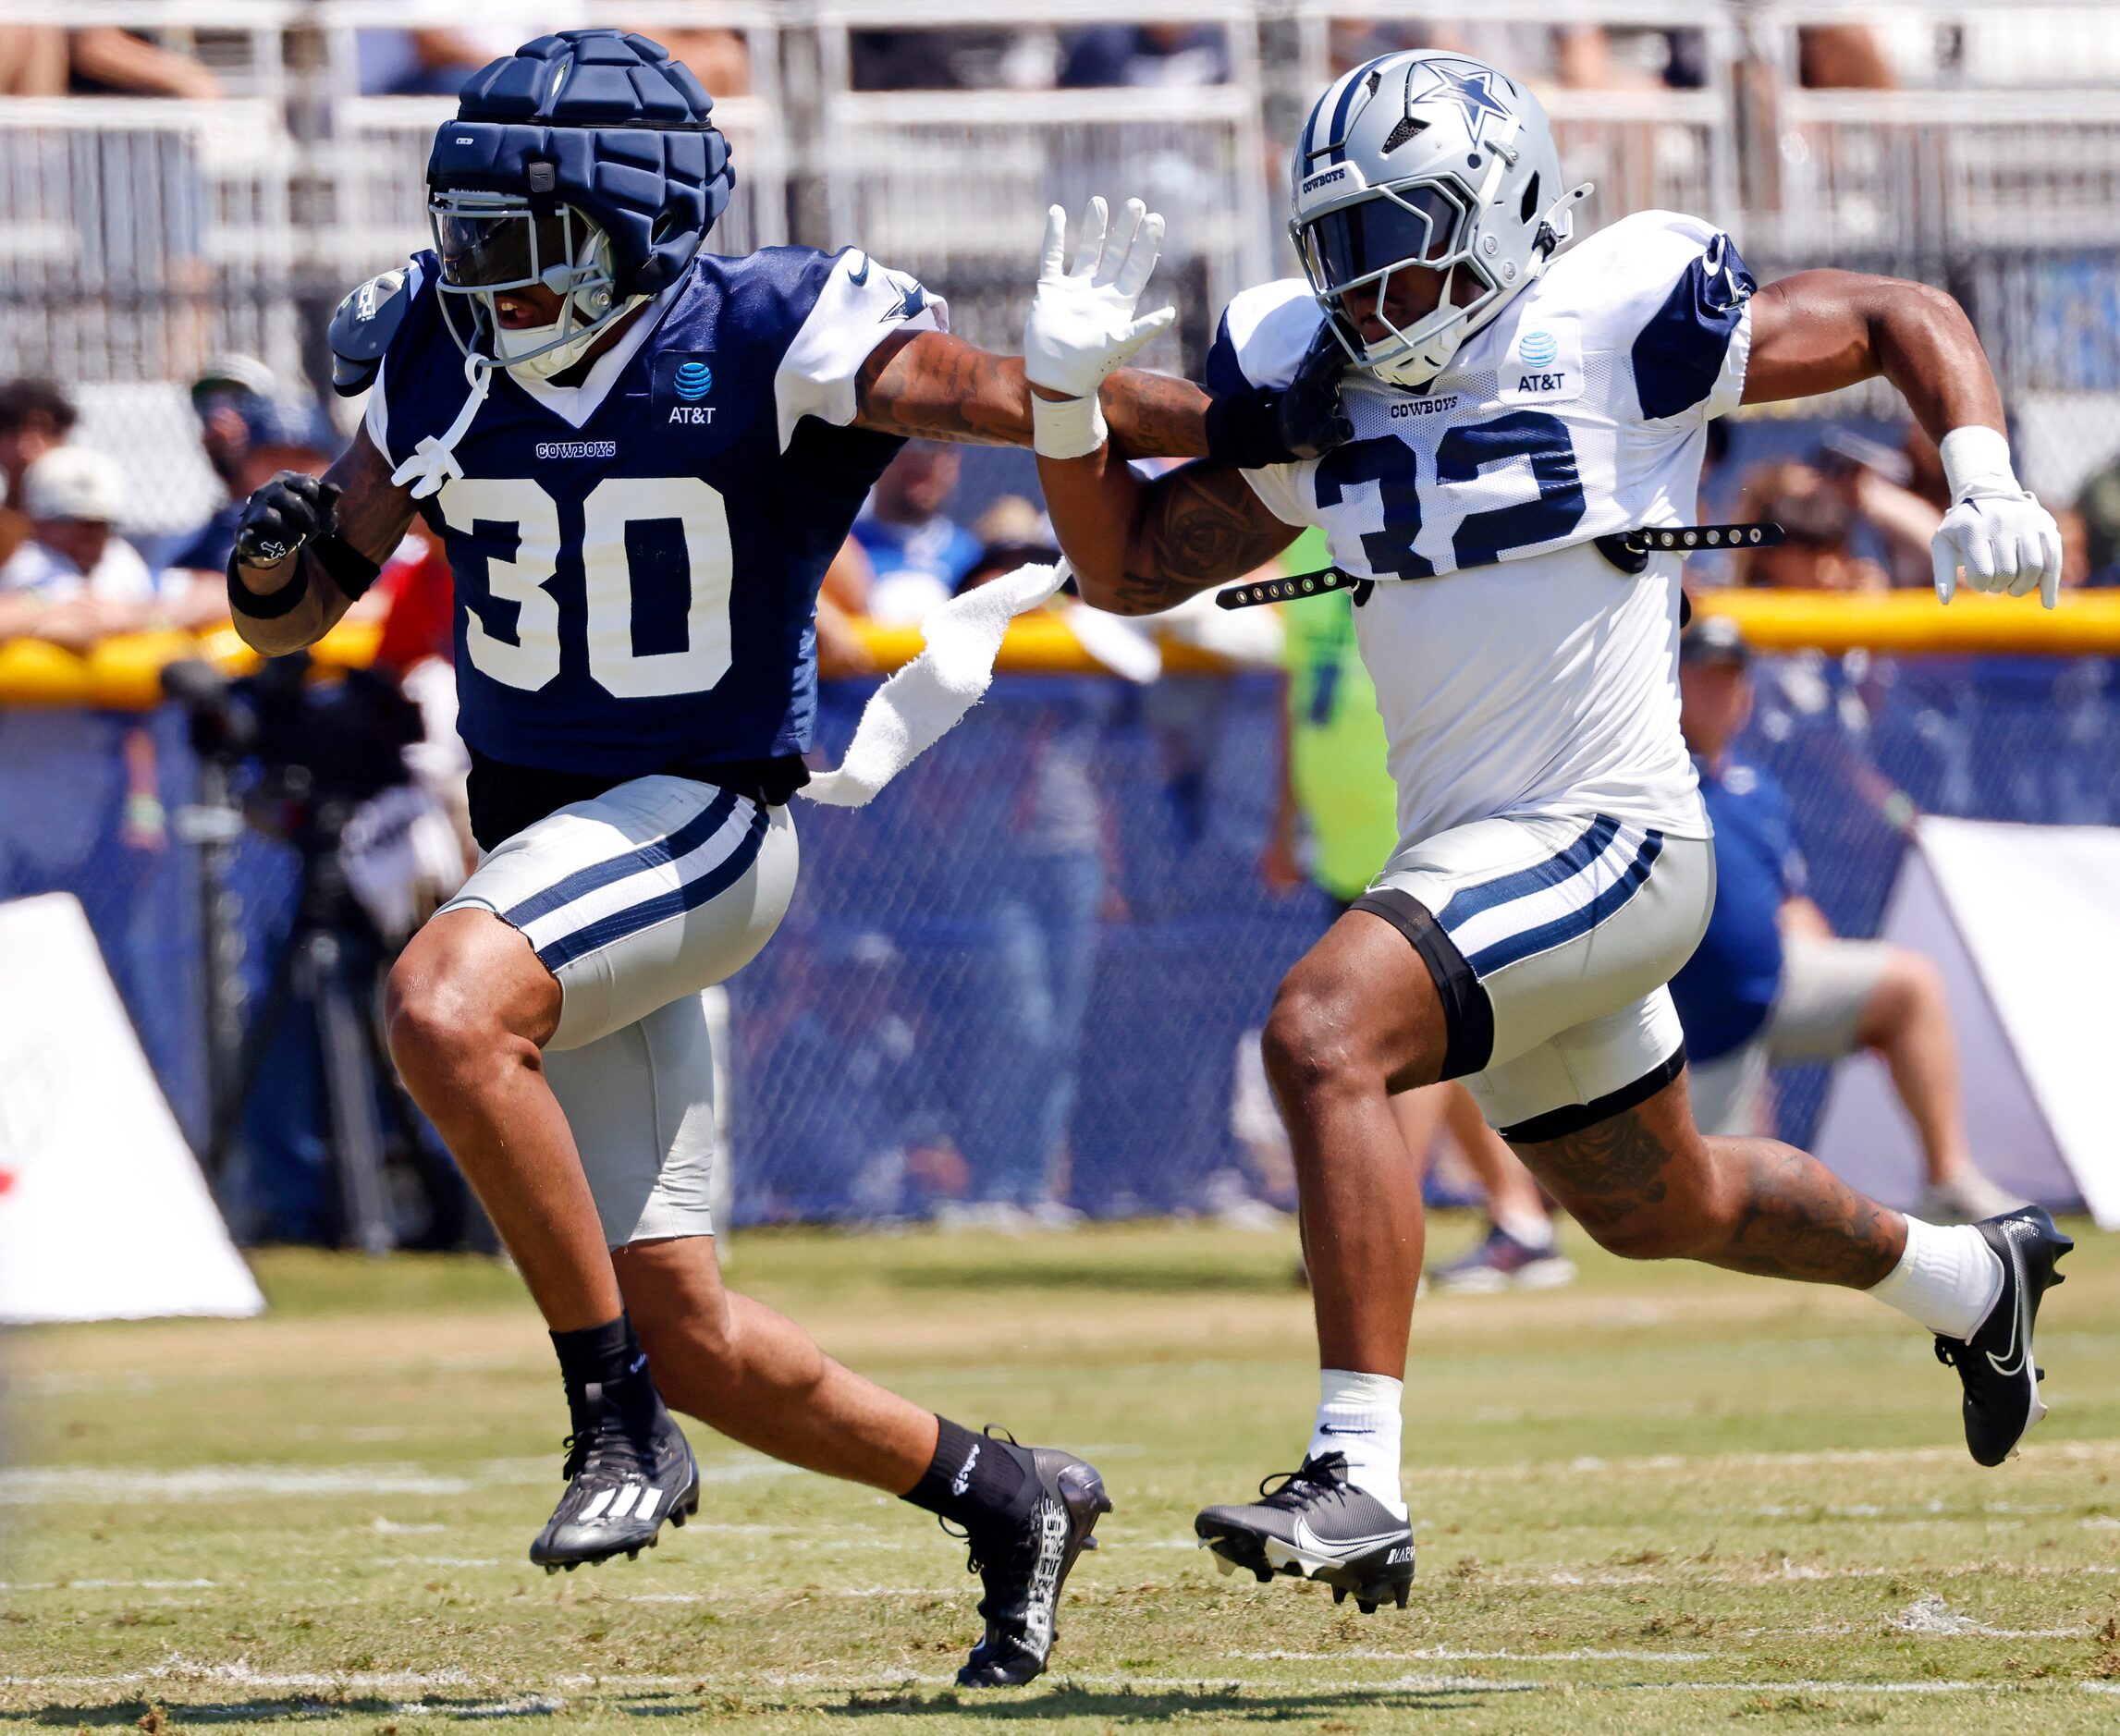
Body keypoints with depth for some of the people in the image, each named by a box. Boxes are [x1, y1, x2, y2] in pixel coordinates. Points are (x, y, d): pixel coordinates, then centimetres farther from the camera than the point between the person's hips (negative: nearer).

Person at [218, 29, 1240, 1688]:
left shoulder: (766, 342, -13)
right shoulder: (437, 356, 2)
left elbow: (1023, 403, -16)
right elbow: (297, 616, 9)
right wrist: (277, 564, -15)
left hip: (701, 823, -6)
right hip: (539, 846, 6)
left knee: (443, 1008, -35)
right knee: (686, 1335, 5)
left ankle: (622, 1423, -22)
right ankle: (1004, 1496, 27)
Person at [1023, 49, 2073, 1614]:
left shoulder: (1613, 326, -10)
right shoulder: (1324, 398, 8)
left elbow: (1903, 319, -1)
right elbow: (1129, 565, 13)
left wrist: (1983, 483, -18)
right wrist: (1069, 385, -3)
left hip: (1603, 839, -9)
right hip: (1469, 862, 9)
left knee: (1323, 1032, -29)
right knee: (1657, 1208, 25)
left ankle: (1359, 1481, -33)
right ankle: (1970, 1278, 52)